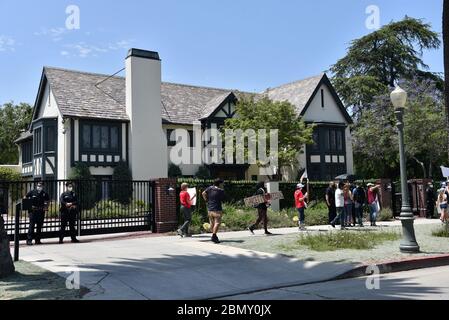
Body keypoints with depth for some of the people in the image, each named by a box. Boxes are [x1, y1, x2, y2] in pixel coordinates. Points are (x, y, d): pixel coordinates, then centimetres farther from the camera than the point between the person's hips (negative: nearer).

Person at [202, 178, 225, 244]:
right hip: (217, 209, -6)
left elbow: (203, 193, -3)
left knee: (212, 222, 15)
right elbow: (222, 200, 0)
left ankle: (214, 235, 24)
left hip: (210, 208, 6)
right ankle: (214, 236, -15)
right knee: (217, 222, -6)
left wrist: (206, 200, 7)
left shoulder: (210, 188, 5)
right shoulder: (221, 191, -6)